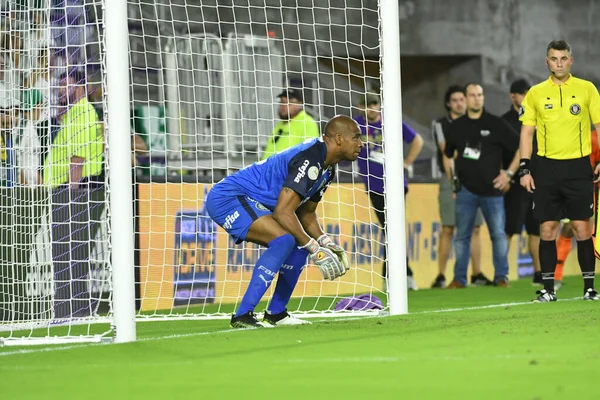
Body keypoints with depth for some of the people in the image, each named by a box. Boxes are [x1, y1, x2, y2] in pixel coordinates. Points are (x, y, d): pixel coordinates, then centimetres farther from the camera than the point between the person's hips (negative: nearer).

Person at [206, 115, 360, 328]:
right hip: (227, 198, -11)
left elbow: (306, 213, 20)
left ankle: (275, 314, 17)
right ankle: (242, 316, -28)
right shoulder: (309, 159, -23)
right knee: (284, 239, -27)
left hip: (250, 202, 11)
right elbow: (283, 212, -27)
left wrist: (325, 243, 3)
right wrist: (314, 248, -22)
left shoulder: (326, 168, 11)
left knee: (299, 245, 10)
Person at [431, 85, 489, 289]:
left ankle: (477, 275, 6)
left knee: (474, 229, 2)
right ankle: (441, 276, -6)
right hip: (451, 179, -3)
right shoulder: (440, 124, 4)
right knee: (447, 229, -7)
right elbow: (446, 150, -8)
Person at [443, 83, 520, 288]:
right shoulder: (457, 126, 9)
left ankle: (501, 277, 5)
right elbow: (448, 155, 23)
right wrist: (453, 178, 12)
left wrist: (509, 173, -3)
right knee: (462, 235, 3)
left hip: (492, 189, -2)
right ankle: (459, 278, 8)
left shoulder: (496, 124, 0)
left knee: (498, 234, -3)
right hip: (466, 190, 2)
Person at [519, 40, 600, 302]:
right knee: (547, 228, 0)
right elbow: (526, 132, 8)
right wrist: (524, 169, 0)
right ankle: (548, 288, 6)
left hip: (578, 166, -1)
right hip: (546, 167, 1)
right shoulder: (535, 93, 6)